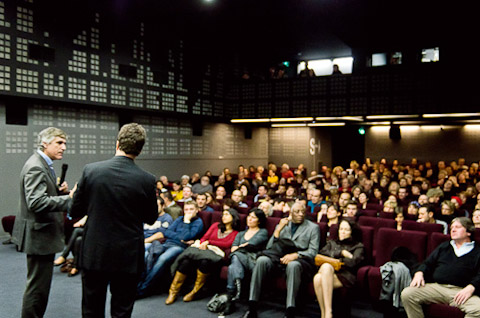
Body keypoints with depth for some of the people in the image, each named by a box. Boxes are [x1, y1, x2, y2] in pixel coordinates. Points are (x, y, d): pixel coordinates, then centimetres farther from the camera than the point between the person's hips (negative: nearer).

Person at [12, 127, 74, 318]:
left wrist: (61, 191, -2)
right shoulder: (35, 167, -20)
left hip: (44, 233, 11)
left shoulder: (44, 165, 13)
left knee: (40, 284, 21)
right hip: (39, 235, -11)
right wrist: (69, 198, -32)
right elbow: (37, 202, -30)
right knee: (38, 285, 0)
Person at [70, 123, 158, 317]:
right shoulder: (146, 180, -12)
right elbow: (151, 219, 1)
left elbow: (75, 212, -1)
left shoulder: (90, 170, -10)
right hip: (128, 258, -1)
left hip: (94, 254, 1)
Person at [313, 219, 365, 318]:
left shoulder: (358, 246, 22)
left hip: (346, 276, -3)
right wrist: (341, 253, 3)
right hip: (328, 273, 3)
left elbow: (353, 262, 0)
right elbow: (321, 253, 10)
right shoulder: (332, 243, 33)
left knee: (326, 266, -37)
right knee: (317, 278, -35)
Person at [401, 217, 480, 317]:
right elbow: (428, 263, 23)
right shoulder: (444, 246, 29)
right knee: (407, 294, -23)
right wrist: (419, 273, 2)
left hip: (461, 291, -3)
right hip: (437, 286, 3)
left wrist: (471, 288, -17)